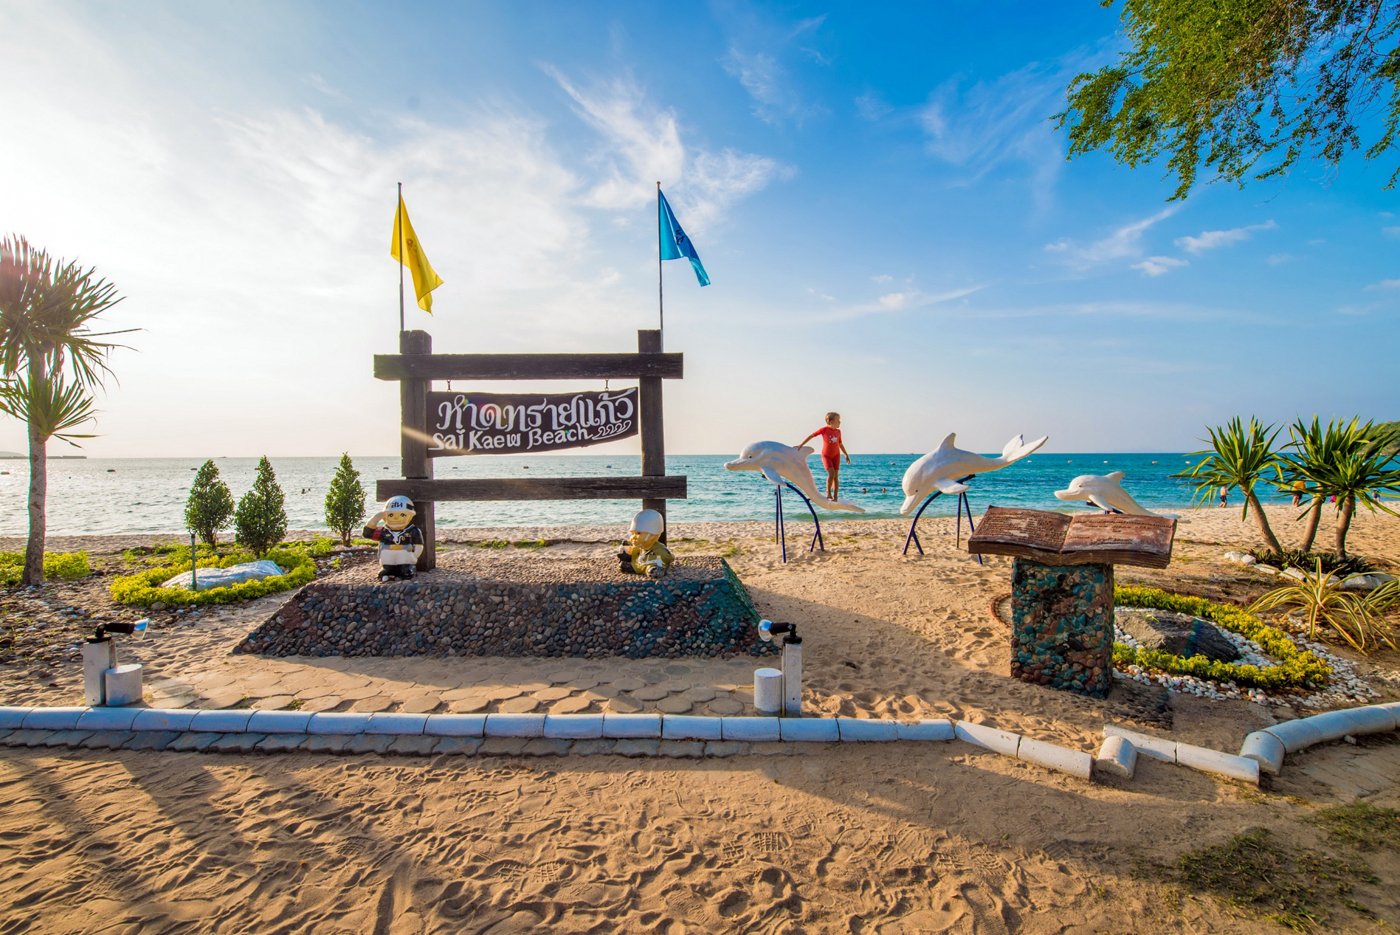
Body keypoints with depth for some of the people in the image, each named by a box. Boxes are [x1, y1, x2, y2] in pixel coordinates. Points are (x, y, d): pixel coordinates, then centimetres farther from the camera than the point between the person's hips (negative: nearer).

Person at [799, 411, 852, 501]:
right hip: (826, 455, -4)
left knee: (836, 476, 0)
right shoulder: (824, 429, -14)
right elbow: (812, 435, -7)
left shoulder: (838, 431, 0)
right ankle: (828, 493, 1)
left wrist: (846, 455, 14)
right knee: (831, 474, -20)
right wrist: (801, 444, -8)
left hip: (836, 455, 4)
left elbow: (840, 444, 13)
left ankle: (835, 497, 5)